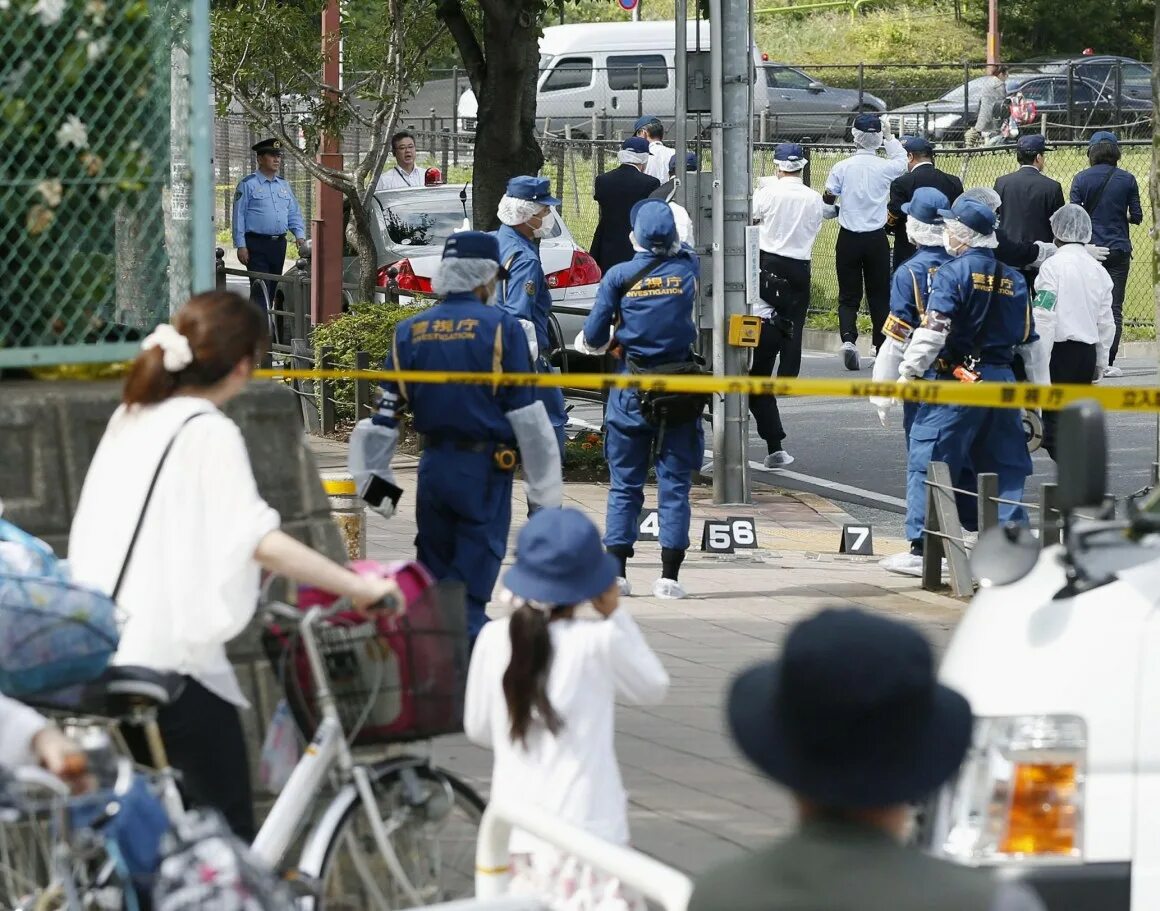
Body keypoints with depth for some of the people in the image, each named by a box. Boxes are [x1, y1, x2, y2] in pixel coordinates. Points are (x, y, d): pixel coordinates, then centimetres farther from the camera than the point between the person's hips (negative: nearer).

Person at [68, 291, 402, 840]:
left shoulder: (131, 419, 13)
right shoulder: (209, 433, -12)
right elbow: (262, 541, -22)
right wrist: (360, 588, -20)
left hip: (106, 648, 8)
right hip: (173, 653, -8)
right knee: (229, 837, -4)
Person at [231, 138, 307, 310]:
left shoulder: (284, 185, 16)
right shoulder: (248, 185, -3)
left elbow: (294, 214, 20)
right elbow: (239, 216, -5)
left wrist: (299, 235, 3)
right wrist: (241, 246, -11)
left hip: (279, 244, 6)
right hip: (257, 244, -6)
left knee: (272, 288, 11)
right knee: (260, 289, -14)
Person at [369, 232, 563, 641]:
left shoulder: (409, 331, 6)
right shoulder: (501, 327, -7)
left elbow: (385, 415, 6)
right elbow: (527, 415, -8)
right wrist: (546, 491, -4)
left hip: (433, 465, 4)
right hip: (485, 469, -4)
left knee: (434, 575, 16)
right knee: (471, 585, -3)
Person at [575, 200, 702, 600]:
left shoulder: (619, 277, -6)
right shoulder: (688, 269, -1)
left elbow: (594, 337, -3)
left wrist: (587, 342, 18)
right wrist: (672, 242, 42)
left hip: (631, 391, -1)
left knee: (624, 485, 7)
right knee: (674, 484, 3)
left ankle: (617, 571, 4)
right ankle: (669, 575, -1)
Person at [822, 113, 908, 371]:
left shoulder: (842, 168, -7)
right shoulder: (885, 167, -6)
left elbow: (826, 203, -3)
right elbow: (902, 160, 18)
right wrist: (889, 136, 28)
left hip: (848, 237, 0)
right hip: (877, 238, 0)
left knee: (849, 295, 3)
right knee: (879, 295, 10)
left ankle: (848, 337, -19)